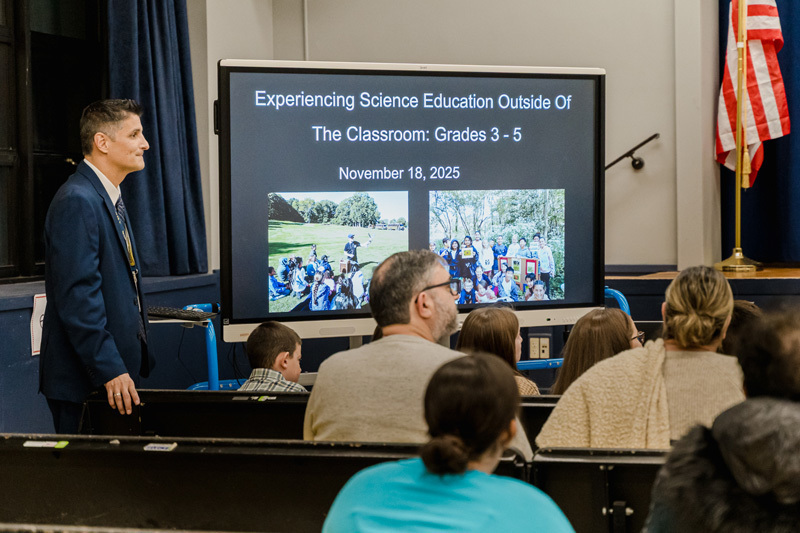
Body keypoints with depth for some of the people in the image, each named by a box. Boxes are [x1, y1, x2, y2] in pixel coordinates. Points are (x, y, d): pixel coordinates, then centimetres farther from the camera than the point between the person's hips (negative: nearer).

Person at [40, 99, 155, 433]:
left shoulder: (110, 198, 17)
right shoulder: (77, 202, -16)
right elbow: (77, 296, -22)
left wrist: (138, 362, 20)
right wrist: (110, 371, -23)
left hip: (117, 372, 10)